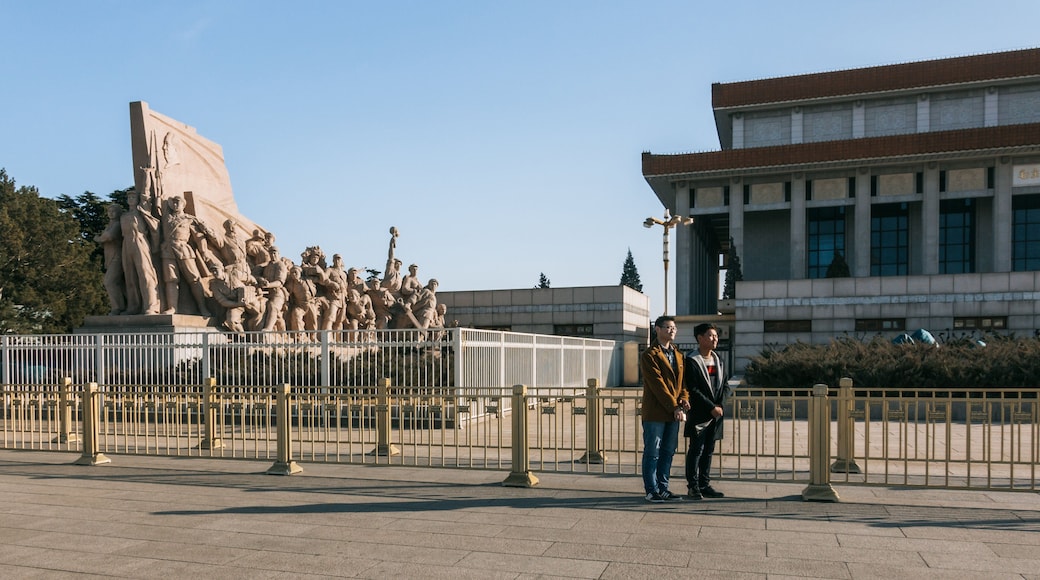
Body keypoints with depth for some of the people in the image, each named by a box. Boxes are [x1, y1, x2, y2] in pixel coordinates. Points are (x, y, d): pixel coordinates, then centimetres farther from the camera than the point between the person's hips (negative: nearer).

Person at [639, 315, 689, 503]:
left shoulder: (678, 355, 16)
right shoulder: (649, 355, -9)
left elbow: (682, 381, 15)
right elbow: (658, 384, -14)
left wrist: (684, 398, -5)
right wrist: (674, 406, -16)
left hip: (673, 413, 7)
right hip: (655, 413, -7)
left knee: (668, 452, 12)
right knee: (652, 453, 0)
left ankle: (663, 488, 21)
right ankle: (652, 491, 8)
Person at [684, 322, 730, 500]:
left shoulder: (718, 360, 14)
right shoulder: (691, 361, -8)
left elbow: (725, 386, 12)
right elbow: (693, 390, -14)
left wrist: (720, 405, -5)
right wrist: (711, 407, -15)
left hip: (716, 414, 6)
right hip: (698, 414, -6)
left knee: (708, 450, 11)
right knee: (696, 450, -3)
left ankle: (705, 485, 18)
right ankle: (693, 487, 3)